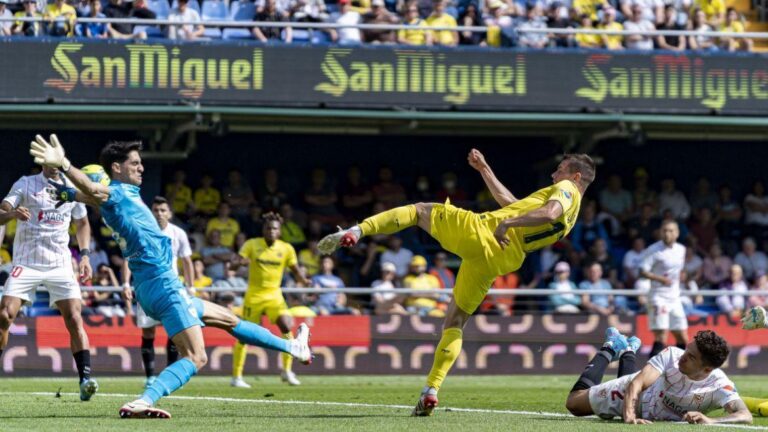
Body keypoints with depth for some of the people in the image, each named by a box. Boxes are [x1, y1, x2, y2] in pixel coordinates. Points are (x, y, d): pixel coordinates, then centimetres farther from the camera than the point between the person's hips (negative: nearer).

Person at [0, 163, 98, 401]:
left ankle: (85, 379, -14)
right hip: (26, 263, -2)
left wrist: (84, 255, 8)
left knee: (74, 319, -13)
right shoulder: (25, 184, -1)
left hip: (60, 264, 2)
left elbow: (82, 223, 21)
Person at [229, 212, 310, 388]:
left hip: (274, 296, 1)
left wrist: (303, 280, -17)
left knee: (287, 327, -20)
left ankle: (287, 371, -7)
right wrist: (240, 262, -32)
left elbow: (296, 271, 6)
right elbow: (232, 265, -8)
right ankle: (236, 377, 10)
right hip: (254, 295, -1)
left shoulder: (286, 249, 0)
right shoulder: (252, 245, -4)